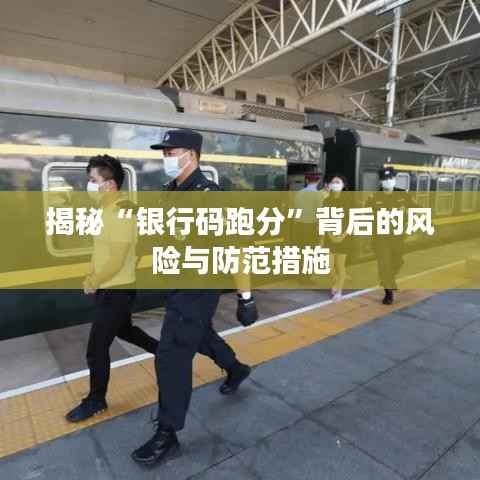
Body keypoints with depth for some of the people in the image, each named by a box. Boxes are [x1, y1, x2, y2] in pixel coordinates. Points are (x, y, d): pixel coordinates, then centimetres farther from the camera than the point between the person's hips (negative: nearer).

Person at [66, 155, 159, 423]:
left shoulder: (120, 215, -23)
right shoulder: (107, 209, 7)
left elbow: (115, 262, -24)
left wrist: (91, 283, -10)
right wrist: (92, 278, 6)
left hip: (117, 291, -10)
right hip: (110, 288, 10)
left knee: (96, 349, 4)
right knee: (125, 330, 27)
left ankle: (96, 401, 25)